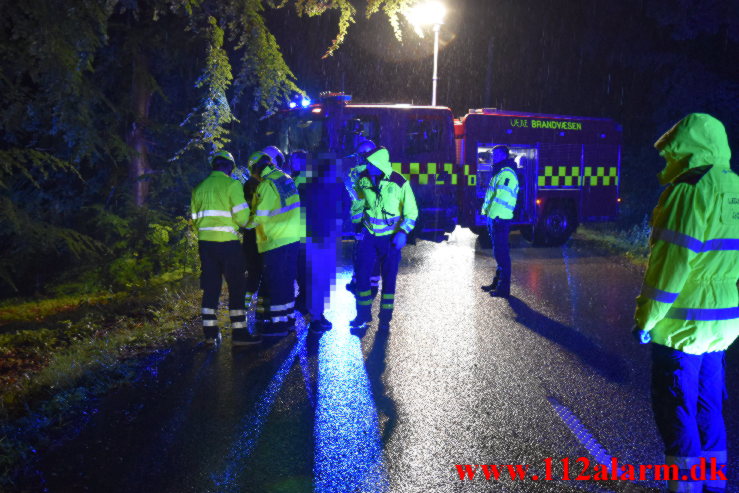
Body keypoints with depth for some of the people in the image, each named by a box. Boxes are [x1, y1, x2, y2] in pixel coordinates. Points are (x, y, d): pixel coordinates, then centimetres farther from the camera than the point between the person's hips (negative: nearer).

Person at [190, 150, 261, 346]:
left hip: (205, 242, 6)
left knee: (210, 286, 12)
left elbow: (195, 218, 14)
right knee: (236, 287, 2)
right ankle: (239, 332, 2)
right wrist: (241, 223, 8)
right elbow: (241, 216, -13)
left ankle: (210, 332, 15)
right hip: (227, 242, -6)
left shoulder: (199, 188, 12)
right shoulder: (232, 185, -6)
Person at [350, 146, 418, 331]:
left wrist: (403, 232, -18)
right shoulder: (364, 179, -6)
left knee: (389, 278, 6)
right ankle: (363, 315, 19)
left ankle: (385, 318, 21)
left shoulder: (399, 183, -16)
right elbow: (358, 202, 11)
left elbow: (411, 211, -7)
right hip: (369, 235, 3)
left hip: (391, 238, -3)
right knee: (362, 275, 2)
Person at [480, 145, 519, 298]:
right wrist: (488, 212, 18)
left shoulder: (506, 173, -13)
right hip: (495, 218, 11)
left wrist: (493, 214, -27)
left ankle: (503, 288, -4)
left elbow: (502, 197, -23)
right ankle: (497, 282, 29)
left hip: (500, 220, -11)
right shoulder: (500, 173, 21)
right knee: (498, 253, 18)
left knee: (501, 254, -8)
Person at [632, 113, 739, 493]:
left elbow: (672, 265, -21)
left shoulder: (690, 191, -17)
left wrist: (645, 319, -15)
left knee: (675, 409, 3)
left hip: (682, 324, -8)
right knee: (708, 406, 18)